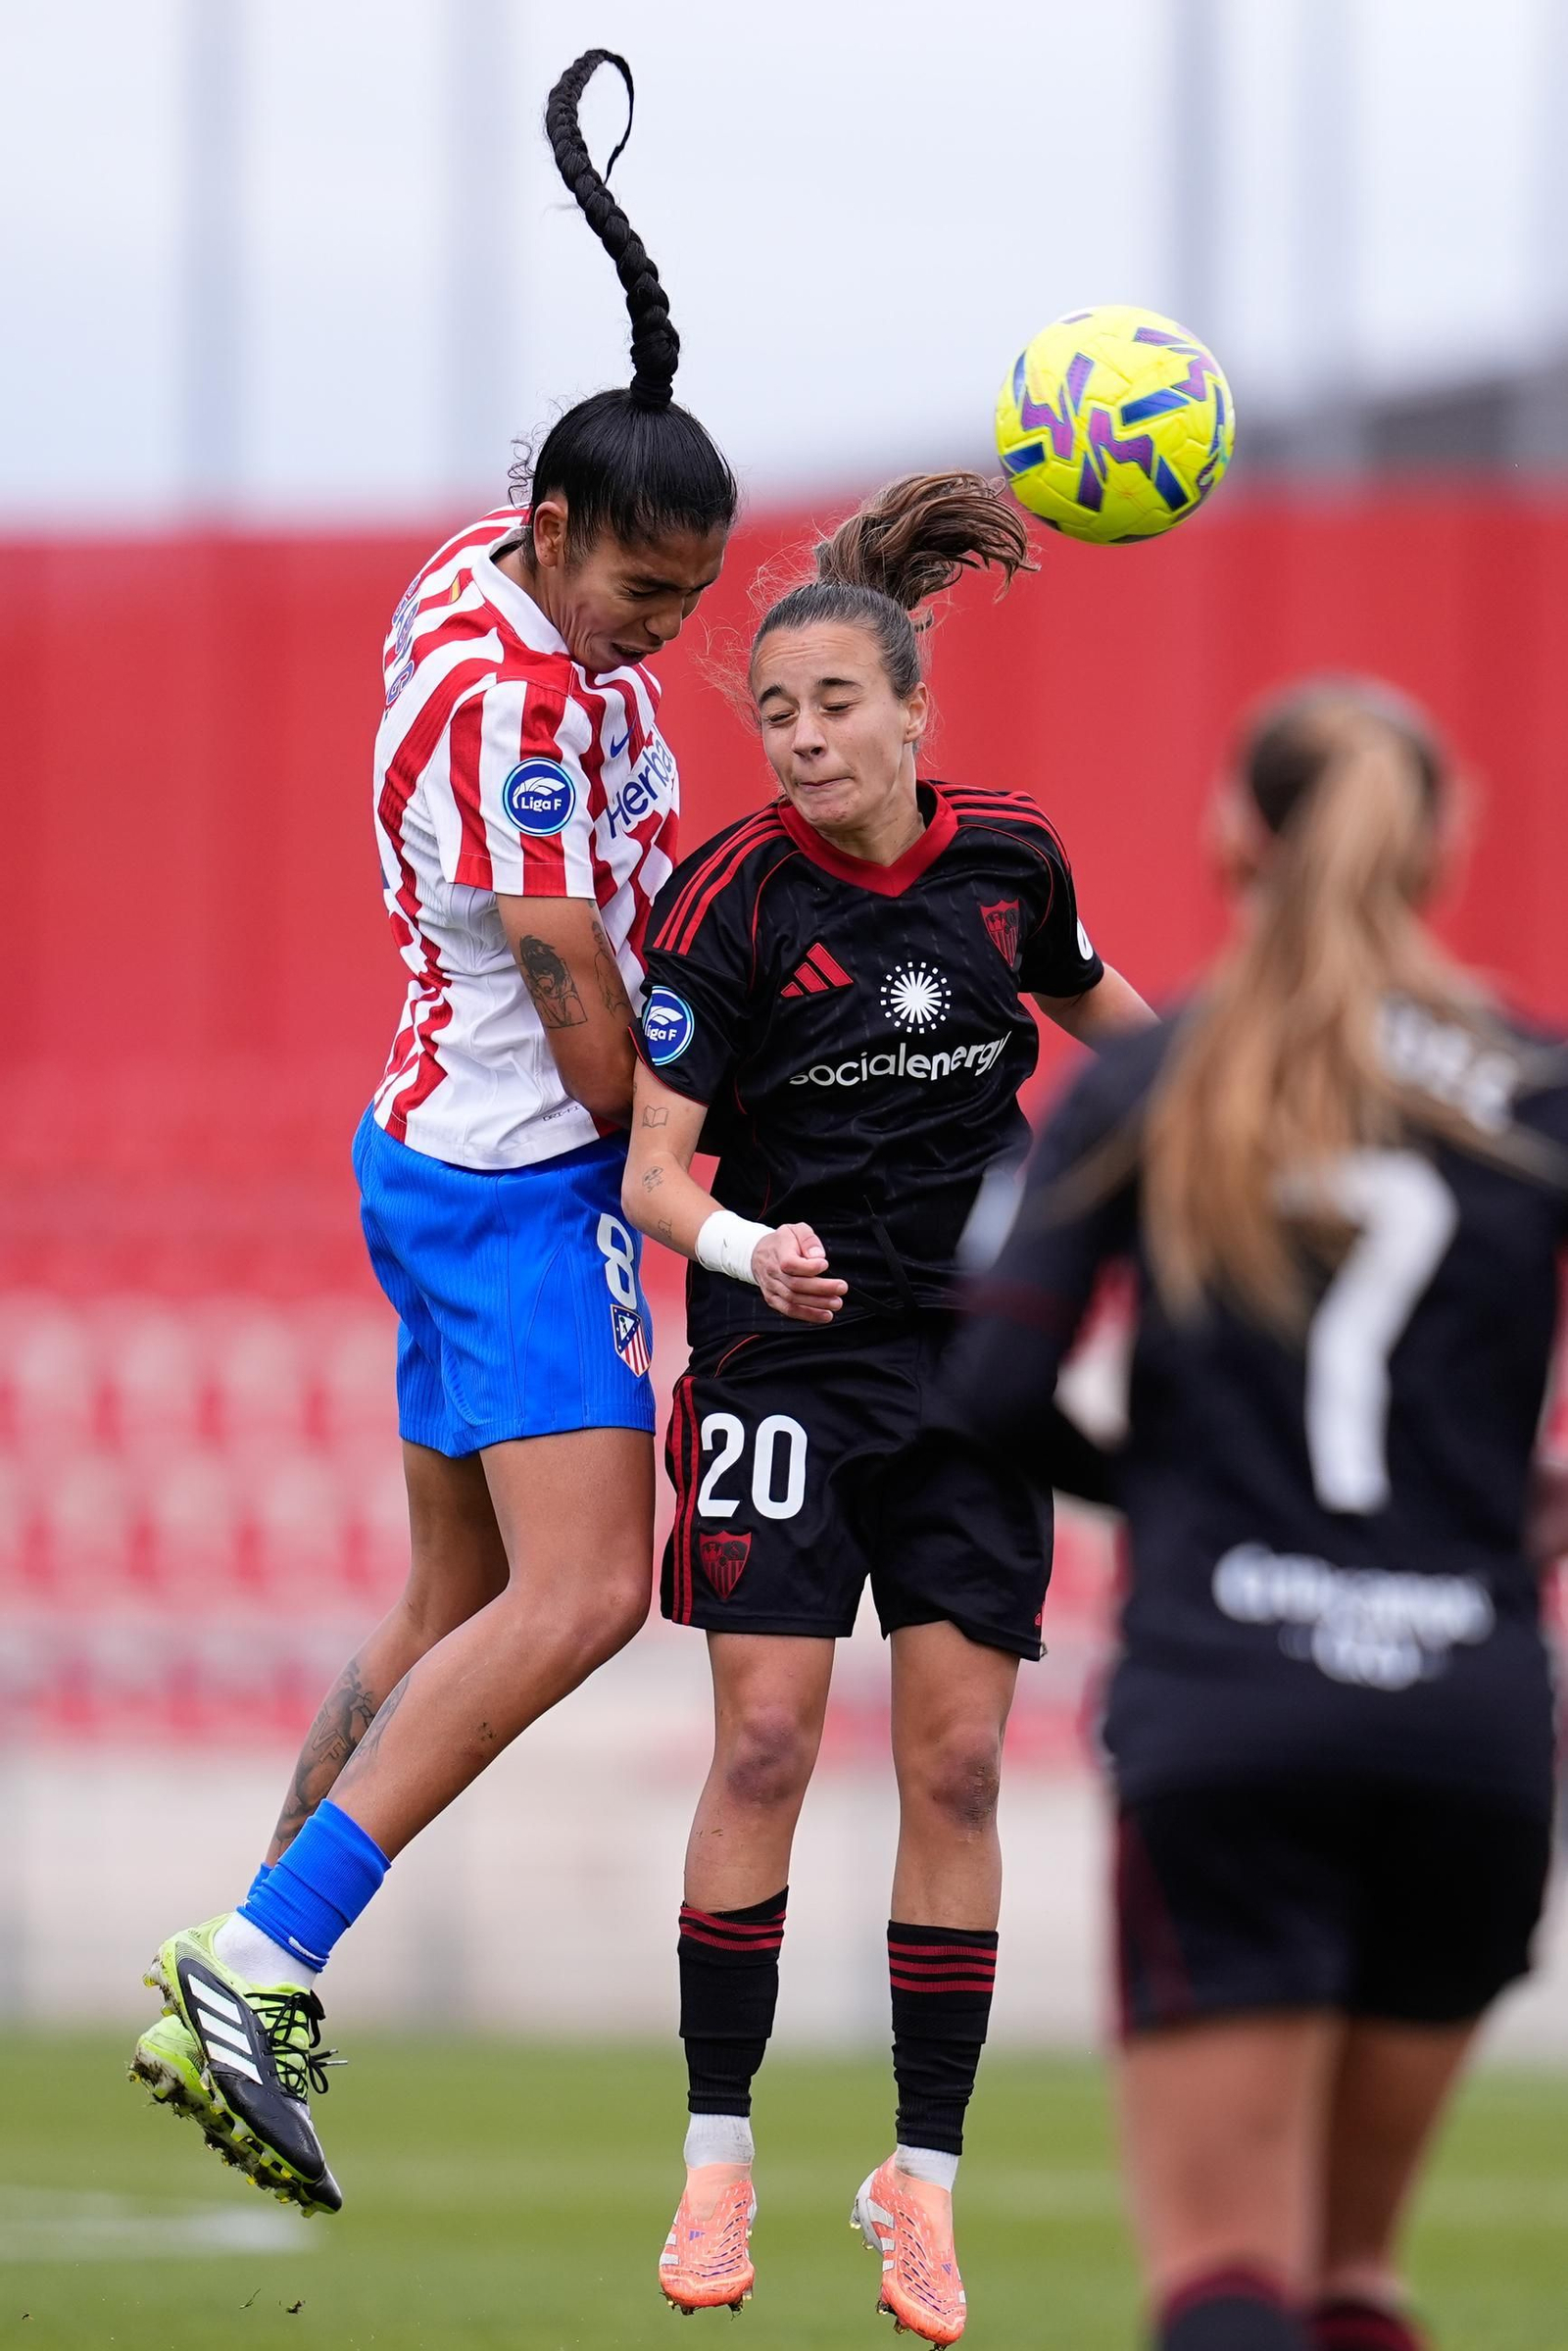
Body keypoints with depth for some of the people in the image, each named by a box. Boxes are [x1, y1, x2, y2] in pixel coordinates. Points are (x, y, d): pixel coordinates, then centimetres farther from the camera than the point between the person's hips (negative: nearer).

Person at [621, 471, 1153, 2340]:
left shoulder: (1008, 857, -1)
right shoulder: (731, 898, -12)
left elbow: (1092, 1002, 22)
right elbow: (653, 1164, -16)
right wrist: (748, 1249, -34)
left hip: (975, 1365, 3)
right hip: (786, 1351, -3)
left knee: (956, 1768, 1)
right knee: (764, 1743, -9)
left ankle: (923, 2180, 8)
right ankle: (718, 2156, 1)